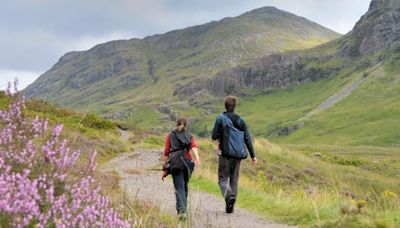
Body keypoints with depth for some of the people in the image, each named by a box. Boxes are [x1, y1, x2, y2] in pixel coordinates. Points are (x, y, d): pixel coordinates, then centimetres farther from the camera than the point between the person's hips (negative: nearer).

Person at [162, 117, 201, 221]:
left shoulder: (170, 136, 11)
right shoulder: (190, 137, 14)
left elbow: (166, 153, 5)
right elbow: (194, 146, -8)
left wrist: (165, 169, 6)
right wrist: (197, 157, -25)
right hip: (187, 163, 2)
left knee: (179, 188, -10)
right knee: (184, 187, 20)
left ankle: (182, 211, -28)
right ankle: (182, 209, 29)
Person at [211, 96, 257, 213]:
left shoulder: (220, 118, -4)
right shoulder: (240, 120, 6)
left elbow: (214, 136, -6)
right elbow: (247, 139, 2)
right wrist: (253, 155, 3)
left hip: (225, 154, -4)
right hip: (238, 155, 4)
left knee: (223, 178, 3)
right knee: (234, 179, 13)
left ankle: (229, 196, -25)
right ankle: (230, 206, 10)